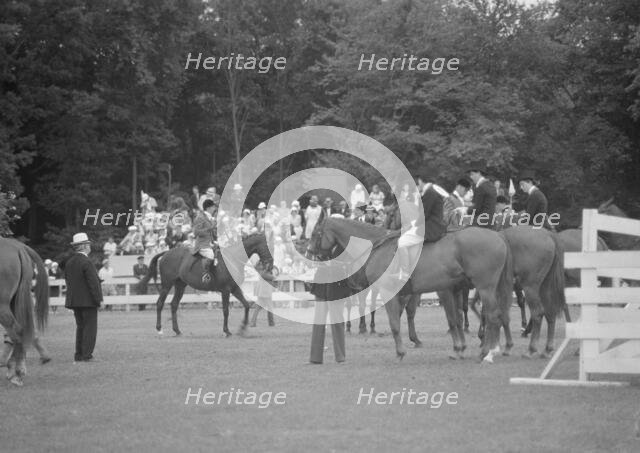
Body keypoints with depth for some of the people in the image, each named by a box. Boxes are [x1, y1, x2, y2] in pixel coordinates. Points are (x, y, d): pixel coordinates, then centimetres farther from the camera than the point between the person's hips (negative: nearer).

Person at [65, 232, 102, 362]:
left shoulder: (69, 263, 8)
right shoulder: (86, 262, -17)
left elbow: (67, 280, 13)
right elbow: (93, 283, -18)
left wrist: (72, 296, 18)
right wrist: (99, 299, -12)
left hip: (74, 301, 8)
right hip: (88, 301, -8)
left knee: (80, 327, 15)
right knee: (90, 327, -2)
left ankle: (79, 355, 15)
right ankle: (86, 355, -4)